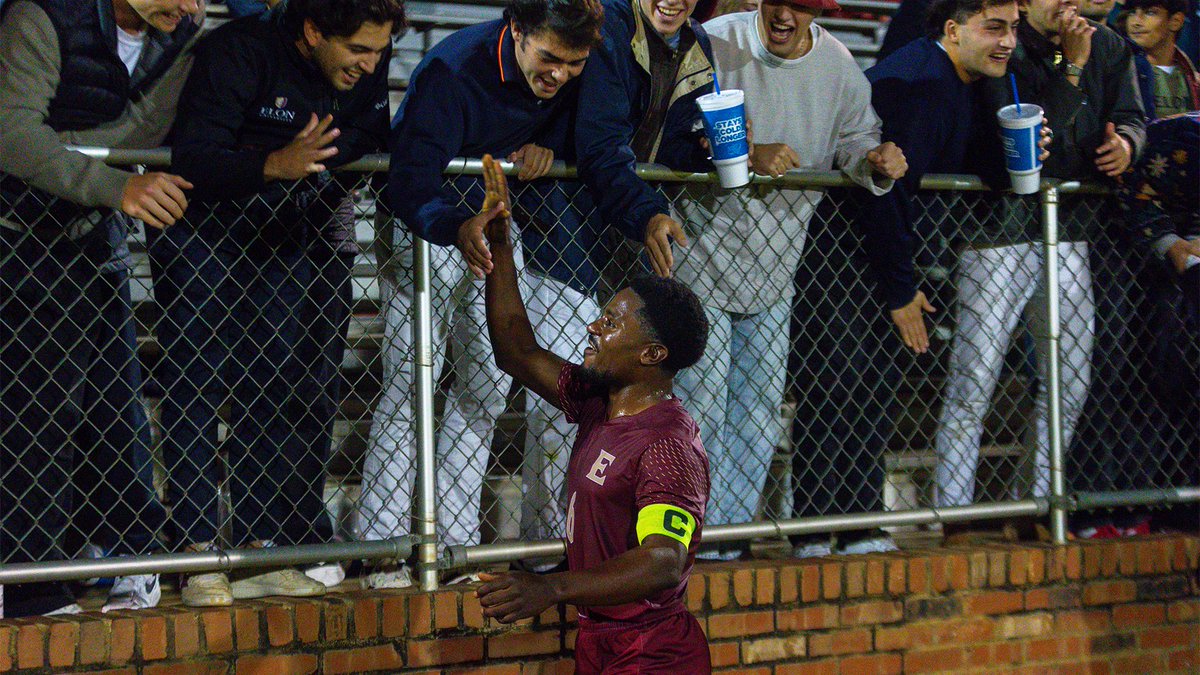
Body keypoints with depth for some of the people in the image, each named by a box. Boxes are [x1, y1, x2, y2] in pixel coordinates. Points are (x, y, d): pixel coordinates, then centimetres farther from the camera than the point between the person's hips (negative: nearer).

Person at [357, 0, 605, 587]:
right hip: (428, 226, -6)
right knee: (410, 384, -11)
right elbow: (410, 186, -39)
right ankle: (383, 554, -7)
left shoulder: (573, 76, -14)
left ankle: (455, 539, 14)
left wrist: (546, 143, -17)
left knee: (489, 384, 5)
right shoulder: (453, 70, -31)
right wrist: (458, 227, -59)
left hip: (496, 221, 6)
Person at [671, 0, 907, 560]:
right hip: (702, 261, -5)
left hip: (776, 269, 6)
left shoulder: (838, 66, 3)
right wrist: (749, 155, -30)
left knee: (759, 409, 11)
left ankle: (730, 542, 23)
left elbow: (855, 138, 8)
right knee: (700, 406, -7)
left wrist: (875, 161, -16)